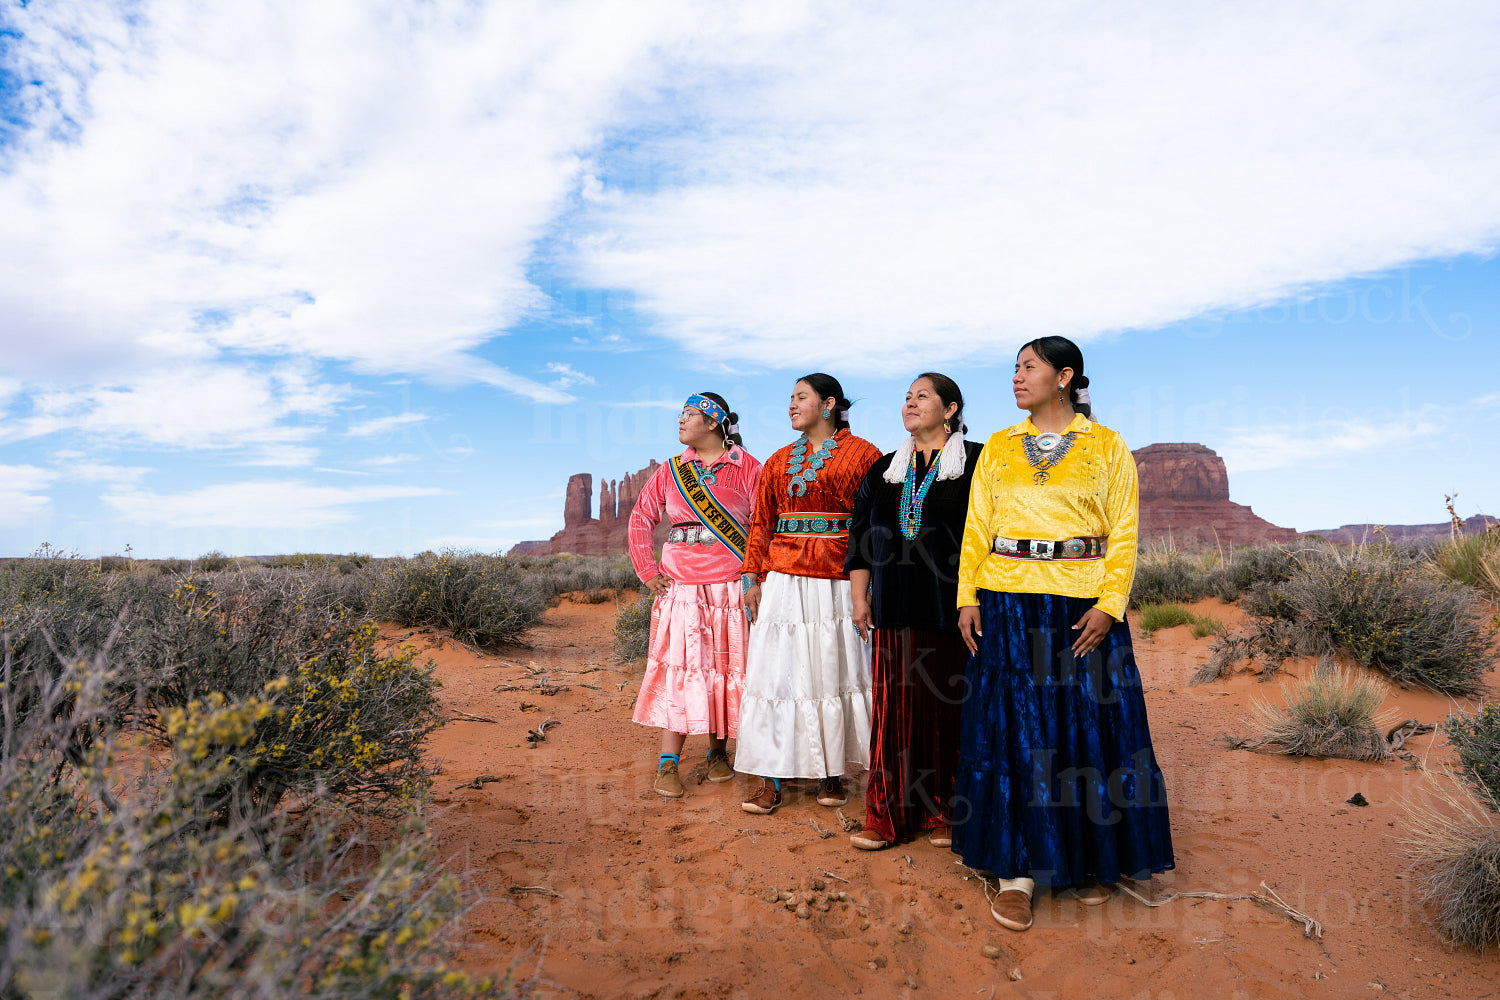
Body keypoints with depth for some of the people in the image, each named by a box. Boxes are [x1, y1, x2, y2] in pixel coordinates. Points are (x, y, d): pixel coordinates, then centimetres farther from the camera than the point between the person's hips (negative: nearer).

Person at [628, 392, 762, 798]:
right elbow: (641, 519, 15)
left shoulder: (747, 468, 0)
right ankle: (668, 765, 4)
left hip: (731, 588, -1)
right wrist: (647, 571, 7)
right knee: (680, 669, -2)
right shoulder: (670, 471, 10)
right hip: (680, 587, 2)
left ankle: (718, 751, 25)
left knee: (725, 669, 6)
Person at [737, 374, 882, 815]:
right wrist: (754, 578, 5)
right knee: (776, 673, 1)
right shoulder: (779, 461, 14)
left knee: (834, 672, 4)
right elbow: (761, 522, 13)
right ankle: (771, 781, 9)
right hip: (783, 579, 3)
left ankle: (832, 774, 20)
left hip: (838, 579, -3)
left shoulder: (861, 454, 2)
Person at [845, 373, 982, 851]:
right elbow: (860, 535, 15)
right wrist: (860, 597, 9)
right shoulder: (884, 470, 14)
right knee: (895, 706, 6)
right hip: (895, 612, 4)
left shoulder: (976, 463, 1)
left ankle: (946, 812, 19)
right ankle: (891, 814, 16)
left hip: (951, 610, -3)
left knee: (948, 707, 4)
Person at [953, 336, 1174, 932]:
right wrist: (967, 598, -3)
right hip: (1008, 605, 2)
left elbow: (1123, 534, 0)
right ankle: (1016, 869, 14)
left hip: (1084, 606, -1)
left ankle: (1092, 859, 28)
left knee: (1091, 726, 7)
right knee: (1012, 727, 3)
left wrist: (1109, 605, -11)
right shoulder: (997, 448, 10)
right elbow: (976, 529, 7)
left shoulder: (1108, 448, 5)